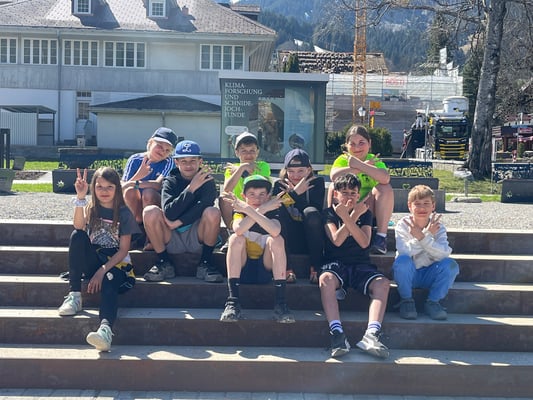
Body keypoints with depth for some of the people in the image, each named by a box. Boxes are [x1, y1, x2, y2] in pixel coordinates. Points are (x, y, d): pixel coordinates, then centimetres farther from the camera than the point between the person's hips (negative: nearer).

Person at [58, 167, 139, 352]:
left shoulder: (124, 213, -1)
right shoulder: (90, 208, 6)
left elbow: (123, 250, -6)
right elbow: (79, 226, -18)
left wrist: (103, 270, -18)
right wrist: (80, 197, -30)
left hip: (116, 262, -3)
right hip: (93, 260, 3)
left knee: (109, 281, -37)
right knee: (77, 236, -24)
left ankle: (106, 328, -66)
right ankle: (74, 295, -24)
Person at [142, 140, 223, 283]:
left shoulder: (207, 180, 0)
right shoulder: (170, 182, 0)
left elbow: (202, 208, -19)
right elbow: (168, 213, -18)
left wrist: (177, 222, -18)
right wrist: (191, 188, -23)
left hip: (198, 239, -1)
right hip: (172, 241, 1)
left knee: (213, 212, -28)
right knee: (150, 211, -23)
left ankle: (205, 263, -13)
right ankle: (164, 263, -8)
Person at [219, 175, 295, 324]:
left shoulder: (272, 212, -2)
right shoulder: (240, 212, -1)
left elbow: (275, 231, -29)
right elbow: (238, 230, -26)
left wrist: (249, 209, -29)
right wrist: (262, 209, -27)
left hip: (265, 271, 0)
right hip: (241, 270, 0)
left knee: (276, 240, -23)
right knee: (236, 238, -24)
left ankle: (280, 302, -29)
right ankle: (233, 301, -31)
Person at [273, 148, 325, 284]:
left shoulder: (317, 182, -1)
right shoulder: (279, 185, 2)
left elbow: (317, 211, -15)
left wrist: (294, 195, -21)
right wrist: (295, 193, -23)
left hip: (311, 241, -1)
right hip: (290, 243, 1)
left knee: (310, 212, -30)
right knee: (279, 210, -25)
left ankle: (316, 268, -22)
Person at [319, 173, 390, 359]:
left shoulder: (365, 213, 13)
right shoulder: (329, 213, 9)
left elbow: (364, 242, -4)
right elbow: (336, 240, -8)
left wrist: (347, 218, -14)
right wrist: (353, 217, -12)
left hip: (361, 265, 2)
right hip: (336, 264, -2)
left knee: (383, 283, -29)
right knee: (325, 279, -37)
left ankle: (372, 334, -45)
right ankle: (337, 333, -46)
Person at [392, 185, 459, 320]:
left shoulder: (438, 227, -5)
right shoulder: (403, 225, -9)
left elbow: (444, 253, -22)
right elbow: (403, 252, -26)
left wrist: (423, 237, -36)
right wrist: (427, 234, -32)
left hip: (429, 275, 2)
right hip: (408, 274, -1)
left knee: (450, 264, -25)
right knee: (402, 260, -33)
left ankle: (433, 302, -8)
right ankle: (406, 300, -11)